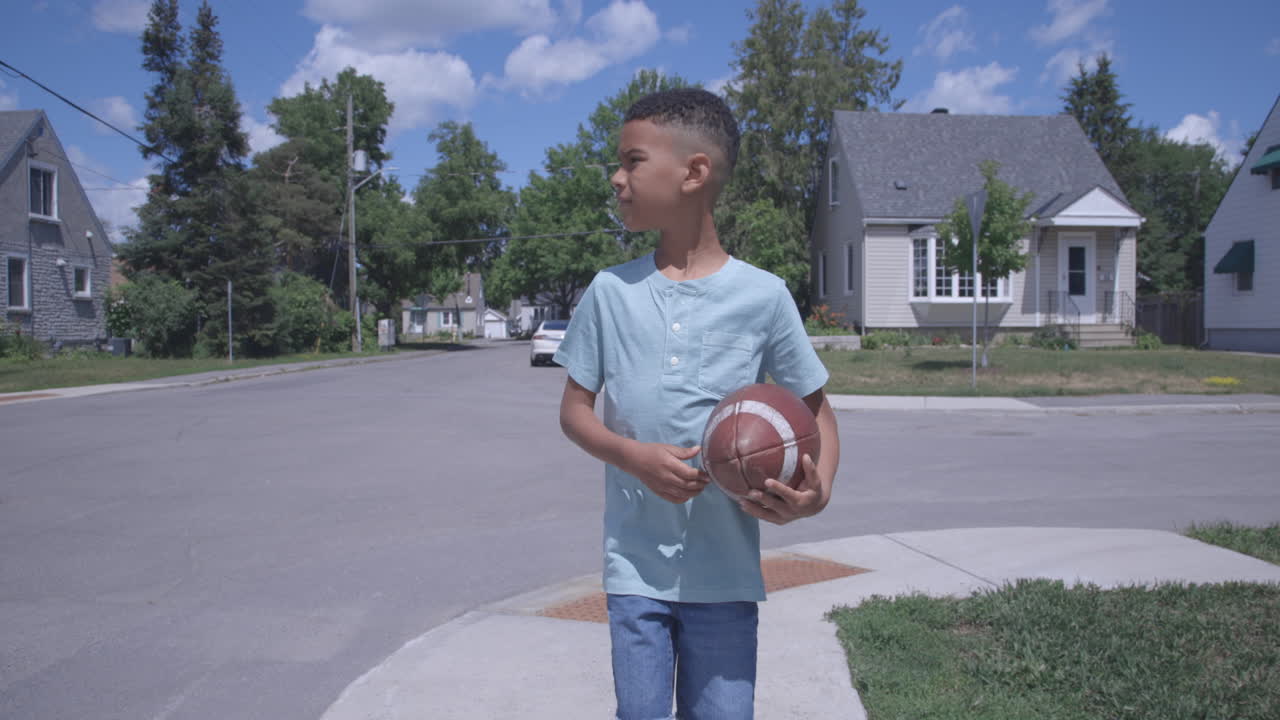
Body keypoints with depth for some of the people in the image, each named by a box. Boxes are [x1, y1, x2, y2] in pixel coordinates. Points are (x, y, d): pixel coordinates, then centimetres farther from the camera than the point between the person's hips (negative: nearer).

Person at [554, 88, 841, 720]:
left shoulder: (764, 296, -5)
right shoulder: (611, 292, 0)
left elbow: (816, 407, 5)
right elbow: (574, 410, 5)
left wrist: (818, 491, -15)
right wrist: (635, 457, -15)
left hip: (726, 573, -1)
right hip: (634, 567, 1)